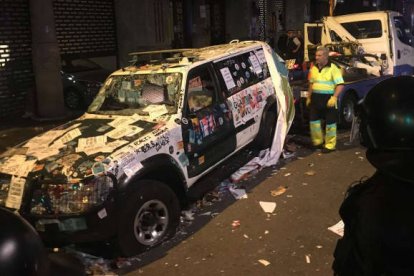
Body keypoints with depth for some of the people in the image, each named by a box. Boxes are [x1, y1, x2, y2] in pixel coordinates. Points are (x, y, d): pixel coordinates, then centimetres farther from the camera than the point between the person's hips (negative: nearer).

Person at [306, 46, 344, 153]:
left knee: (330, 122, 2)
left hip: (328, 99, -6)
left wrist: (334, 97, -24)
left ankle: (330, 145, 12)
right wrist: (309, 97, 16)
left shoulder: (333, 69, -10)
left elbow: (340, 85, -14)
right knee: (314, 120, 9)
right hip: (316, 98, 6)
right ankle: (318, 142, 26)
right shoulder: (314, 68, 10)